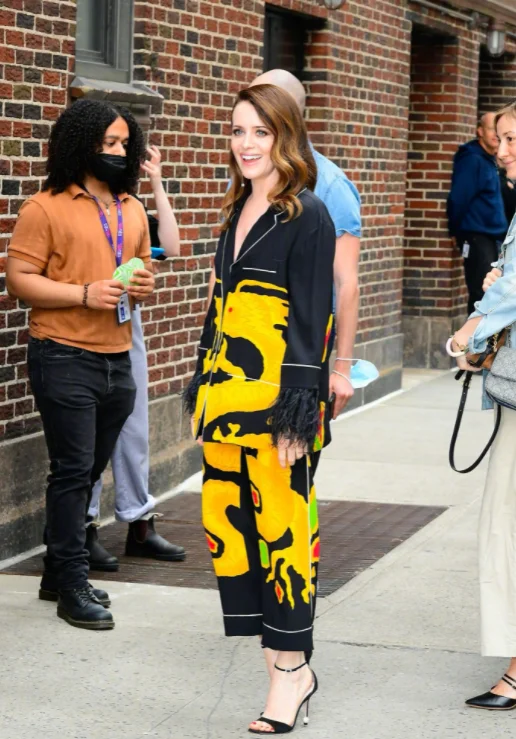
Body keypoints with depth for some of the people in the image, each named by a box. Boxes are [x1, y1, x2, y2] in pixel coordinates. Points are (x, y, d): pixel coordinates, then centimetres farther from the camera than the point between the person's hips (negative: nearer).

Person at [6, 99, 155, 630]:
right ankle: (72, 588, 2)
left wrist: (145, 284, 2)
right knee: (73, 471, -5)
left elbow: (144, 266, 26)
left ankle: (59, 574, 23)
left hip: (117, 361, 7)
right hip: (65, 360, -6)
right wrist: (85, 294, -20)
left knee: (88, 472, 11)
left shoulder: (132, 209, 15)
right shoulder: (45, 208, -7)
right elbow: (19, 279, -11)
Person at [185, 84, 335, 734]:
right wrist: (204, 389, 18)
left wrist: (297, 415, -16)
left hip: (276, 399, -8)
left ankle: (290, 668, 9)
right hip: (226, 392, 8)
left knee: (282, 526, -2)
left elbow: (310, 321, -12)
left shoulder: (307, 217, -8)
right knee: (225, 521, 7)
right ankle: (284, 656, 17)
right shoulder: (238, 211, 15)